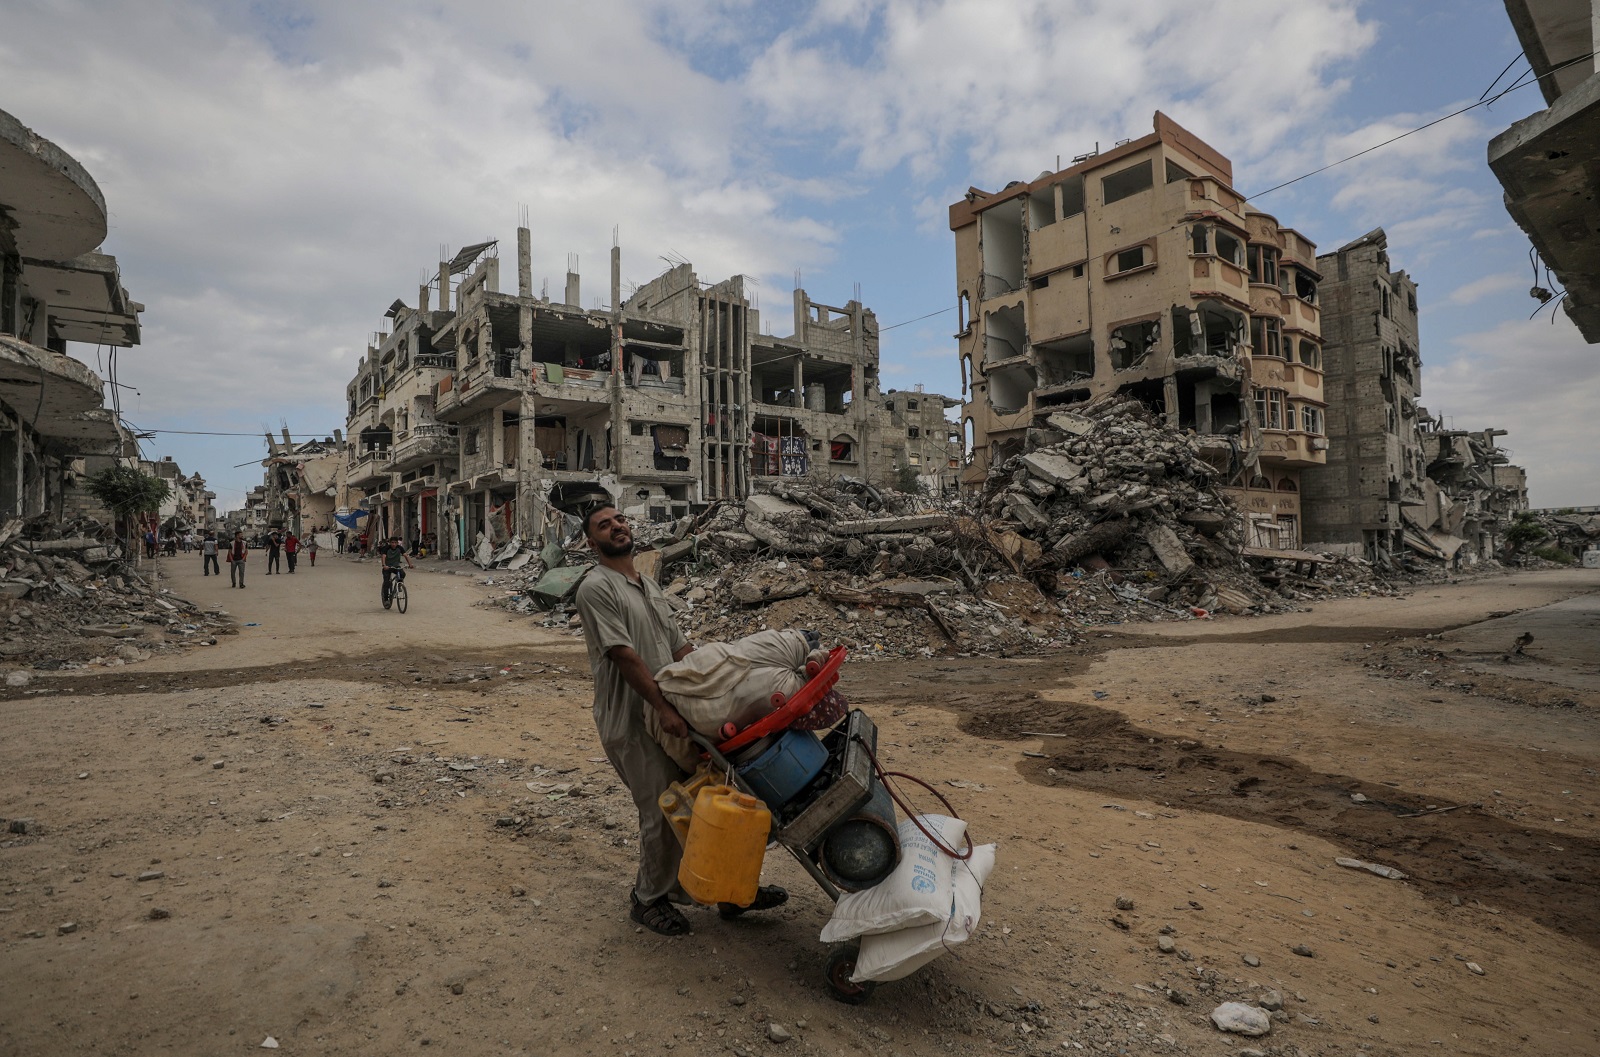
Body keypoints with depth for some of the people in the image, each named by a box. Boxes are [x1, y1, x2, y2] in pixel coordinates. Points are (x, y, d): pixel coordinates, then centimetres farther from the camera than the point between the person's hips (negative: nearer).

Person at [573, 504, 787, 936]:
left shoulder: (649, 586, 16)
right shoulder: (596, 588, -11)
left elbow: (681, 646, 14)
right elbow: (625, 656, -20)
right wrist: (665, 710, -25)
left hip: (672, 711, 8)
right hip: (630, 720, -8)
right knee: (663, 814, -1)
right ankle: (648, 900, 23)